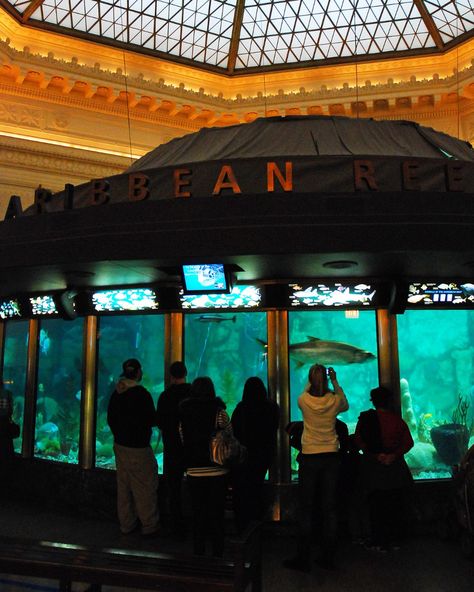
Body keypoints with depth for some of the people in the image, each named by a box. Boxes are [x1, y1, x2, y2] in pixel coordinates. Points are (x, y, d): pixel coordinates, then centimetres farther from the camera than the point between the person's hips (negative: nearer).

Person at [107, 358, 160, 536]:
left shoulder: (116, 394, 3)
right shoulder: (142, 394, -19)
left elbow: (110, 419, 11)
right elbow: (152, 420, -15)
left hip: (120, 445, 7)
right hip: (138, 448, -7)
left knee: (123, 486, 15)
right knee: (145, 488, 3)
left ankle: (126, 523, 26)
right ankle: (149, 526, 11)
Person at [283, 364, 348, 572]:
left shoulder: (303, 400, -11)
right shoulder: (334, 400, -7)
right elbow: (345, 405, 17)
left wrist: (311, 382, 18)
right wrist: (335, 382, 18)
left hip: (309, 458, -2)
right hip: (331, 457, 2)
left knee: (305, 509, 6)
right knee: (329, 508, 10)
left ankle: (303, 558, 11)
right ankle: (328, 557, 18)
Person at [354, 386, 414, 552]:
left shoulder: (366, 418, -4)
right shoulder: (397, 419, 2)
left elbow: (359, 441, -11)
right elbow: (408, 442, -5)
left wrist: (376, 455, -13)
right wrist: (394, 455, -14)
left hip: (374, 466, -2)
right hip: (395, 466, 2)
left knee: (376, 505, 6)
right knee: (395, 505, 13)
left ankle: (379, 542, 10)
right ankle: (393, 539, 19)